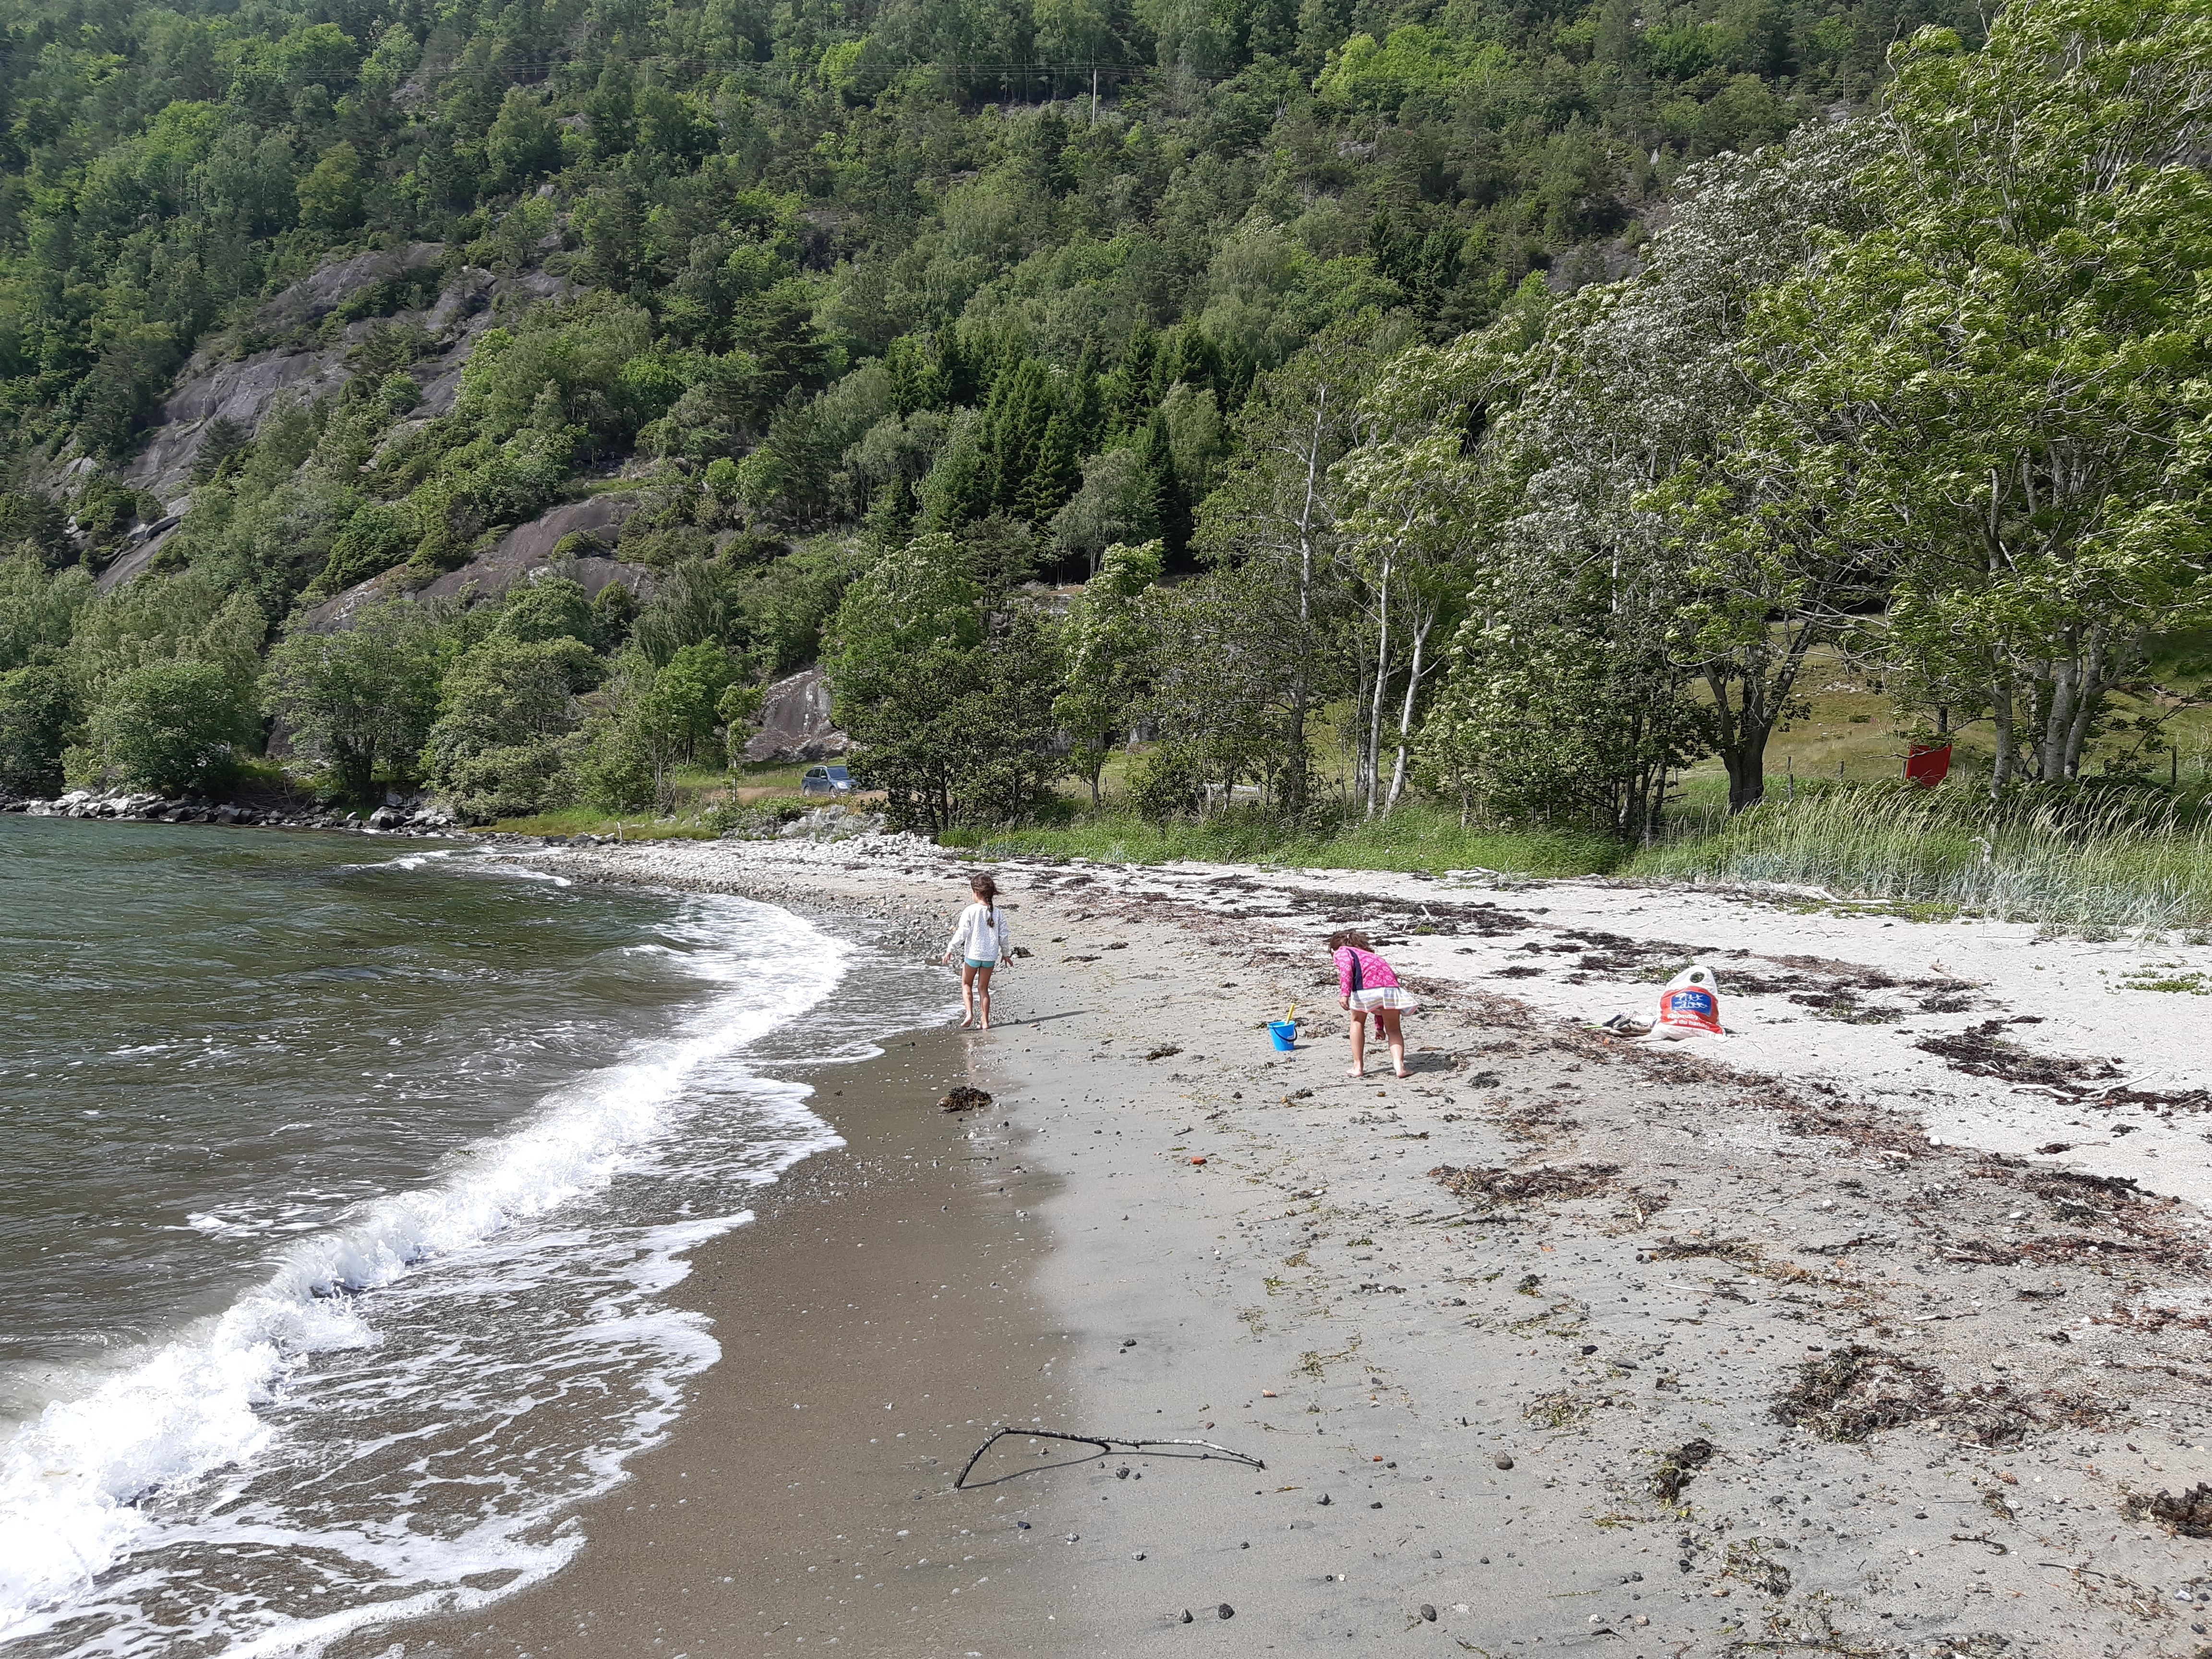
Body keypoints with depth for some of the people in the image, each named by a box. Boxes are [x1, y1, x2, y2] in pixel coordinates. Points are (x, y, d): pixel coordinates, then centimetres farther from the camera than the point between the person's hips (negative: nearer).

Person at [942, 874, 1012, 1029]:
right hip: (991, 955, 3)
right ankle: (985, 1021, 11)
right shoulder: (998, 913, -2)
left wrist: (950, 949, -1)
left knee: (966, 984, 16)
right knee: (983, 988, 12)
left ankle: (969, 1014, -3)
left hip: (973, 954, -3)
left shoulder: (970, 911, -13)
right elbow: (1004, 936, 2)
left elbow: (962, 934, -12)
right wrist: (1005, 953, 17)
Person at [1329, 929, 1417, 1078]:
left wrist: (1345, 993, -16)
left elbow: (1346, 966, -4)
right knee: (1393, 1029, 21)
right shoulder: (1369, 955, 42)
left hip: (1367, 987, -5)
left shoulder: (1342, 951, 25)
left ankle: (1358, 1067, 21)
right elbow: (1379, 1002, 47)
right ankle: (1399, 1065, 2)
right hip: (1391, 986, 5)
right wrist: (1379, 1026, 55)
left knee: (1357, 1022, 21)